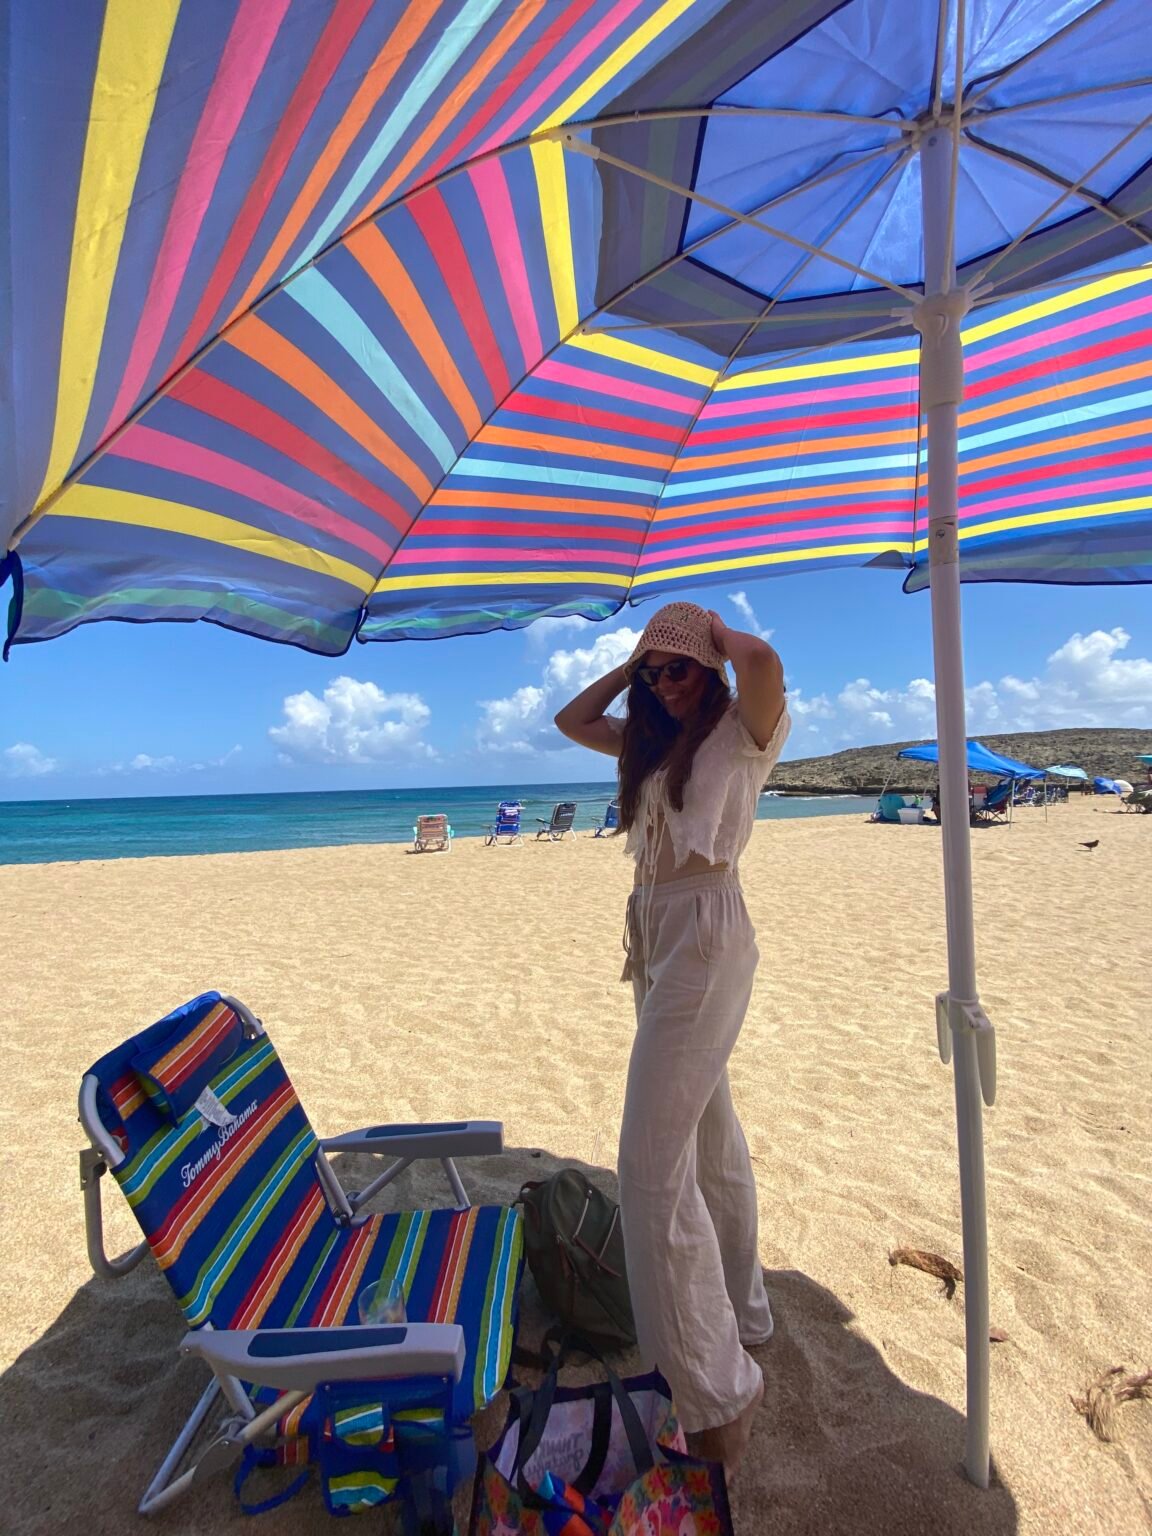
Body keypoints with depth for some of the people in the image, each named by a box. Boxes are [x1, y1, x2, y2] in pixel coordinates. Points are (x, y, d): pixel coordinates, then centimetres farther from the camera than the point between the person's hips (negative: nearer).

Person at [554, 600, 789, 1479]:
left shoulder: (742, 733, -7)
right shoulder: (657, 743, 15)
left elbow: (763, 661, -29)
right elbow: (571, 720, 21)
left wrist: (713, 630, -8)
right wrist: (636, 662, 15)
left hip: (706, 940, -9)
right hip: (657, 942, 9)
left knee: (655, 1161, -8)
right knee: (710, 1138, 19)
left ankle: (718, 1390, 7)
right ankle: (743, 1315, 38)